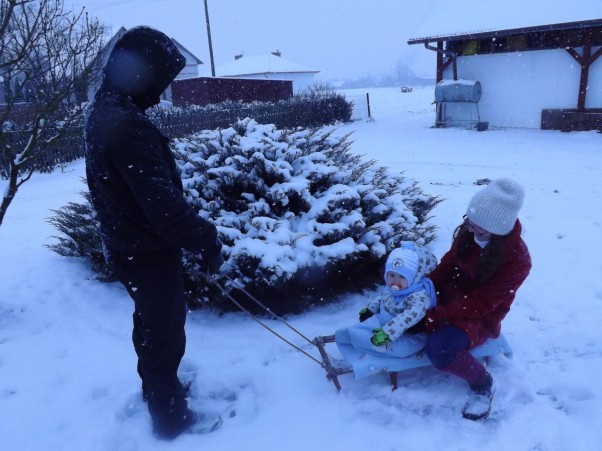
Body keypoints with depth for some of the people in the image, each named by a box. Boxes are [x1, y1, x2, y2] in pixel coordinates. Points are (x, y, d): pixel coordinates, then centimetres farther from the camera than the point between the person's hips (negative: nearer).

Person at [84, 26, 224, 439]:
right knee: (166, 332, 7)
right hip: (149, 252, -9)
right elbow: (162, 201, -30)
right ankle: (172, 416, 26)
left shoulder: (103, 113, 6)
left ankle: (156, 388, 47)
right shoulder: (128, 124, -27)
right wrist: (206, 241, -18)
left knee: (150, 323, 26)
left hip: (127, 245, 10)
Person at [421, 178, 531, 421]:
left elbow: (479, 303, -25)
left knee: (439, 350, -31)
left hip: (480, 317, -6)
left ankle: (482, 383, -3)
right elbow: (448, 264, 2)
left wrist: (436, 316, -29)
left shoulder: (517, 260, -25)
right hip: (450, 296, 7)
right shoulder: (469, 232, -9)